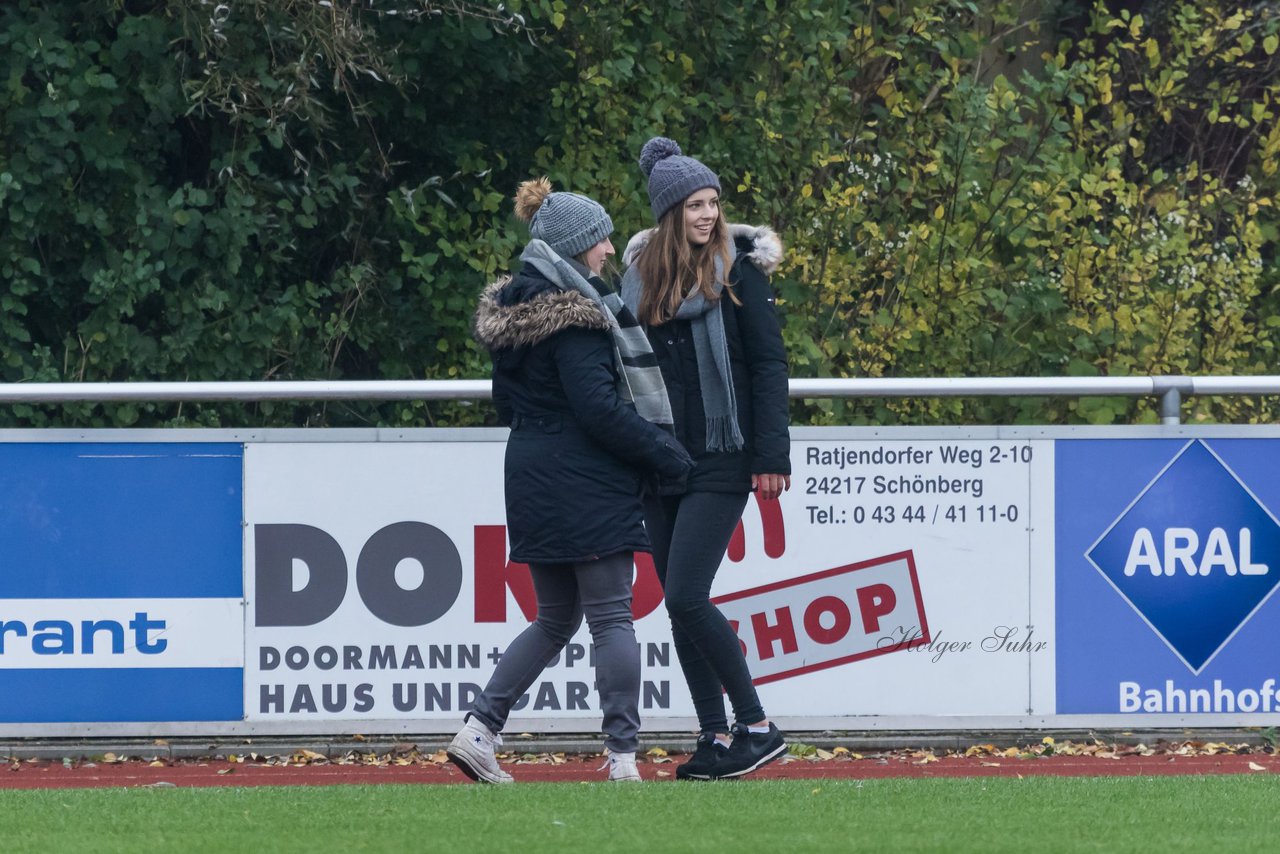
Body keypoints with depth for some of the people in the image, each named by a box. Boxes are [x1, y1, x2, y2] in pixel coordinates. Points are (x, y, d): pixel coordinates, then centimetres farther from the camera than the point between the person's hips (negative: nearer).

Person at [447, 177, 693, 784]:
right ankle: (623, 757, -3)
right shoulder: (574, 314, -16)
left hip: (532, 480, 9)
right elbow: (599, 408, -20)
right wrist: (669, 456, -12)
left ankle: (479, 729, 6)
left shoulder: (511, 308, 11)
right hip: (585, 484, -9)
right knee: (612, 618, -3)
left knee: (555, 619, 16)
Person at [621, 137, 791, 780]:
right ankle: (715, 735, 12)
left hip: (720, 461, -6)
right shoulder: (641, 273, 8)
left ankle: (756, 727, -5)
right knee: (678, 605, 5)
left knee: (687, 597, -14)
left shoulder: (737, 270, -5)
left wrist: (770, 458, -12)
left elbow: (768, 365, -6)